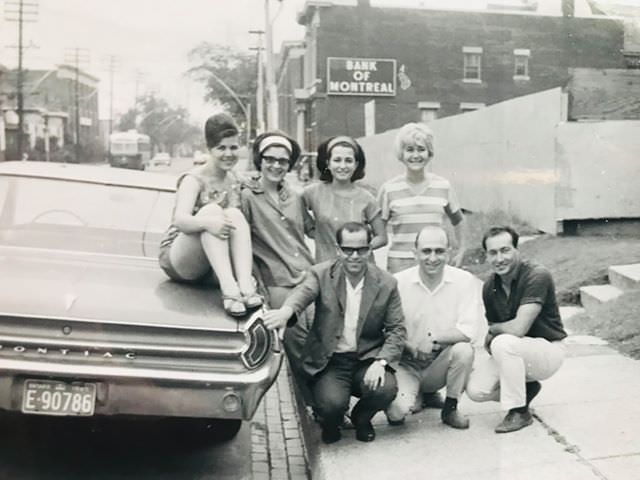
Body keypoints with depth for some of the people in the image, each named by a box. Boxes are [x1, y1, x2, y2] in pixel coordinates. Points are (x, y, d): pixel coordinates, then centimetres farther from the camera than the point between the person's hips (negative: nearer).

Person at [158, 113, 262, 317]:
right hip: (177, 260, -4)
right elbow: (180, 220, -28)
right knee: (212, 210, -29)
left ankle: (246, 287, -38)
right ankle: (229, 289, -44)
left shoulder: (235, 181, 7)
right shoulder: (194, 179, -11)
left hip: (213, 265, 4)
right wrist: (207, 222, -47)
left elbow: (236, 224, 4)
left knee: (235, 214, -23)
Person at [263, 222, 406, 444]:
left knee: (385, 390, -27)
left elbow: (397, 329, 1)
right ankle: (331, 423, 14)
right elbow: (303, 292, -24)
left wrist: (381, 361, -16)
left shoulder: (386, 283, 0)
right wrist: (286, 311, -49)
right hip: (329, 361, -1)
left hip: (367, 359, 2)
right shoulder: (321, 274, -3)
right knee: (331, 403, -28)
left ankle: (361, 419, 12)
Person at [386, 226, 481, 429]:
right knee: (397, 410, -25)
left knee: (464, 349, -30)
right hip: (406, 364, -1)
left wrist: (433, 339, -20)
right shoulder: (398, 282, -9)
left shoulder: (465, 281, -9)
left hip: (441, 364, 1)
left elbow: (468, 331, -17)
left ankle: (450, 408, -2)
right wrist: (411, 347, -24)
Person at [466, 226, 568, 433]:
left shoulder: (537, 276, -22)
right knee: (475, 390, -14)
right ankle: (526, 388, 14)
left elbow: (519, 328, -29)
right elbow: (493, 329, 7)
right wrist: (490, 341, -16)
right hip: (514, 353, 6)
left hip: (548, 349, -6)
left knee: (504, 342, -35)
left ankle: (519, 412, -16)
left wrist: (494, 329, -10)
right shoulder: (489, 286, 0)